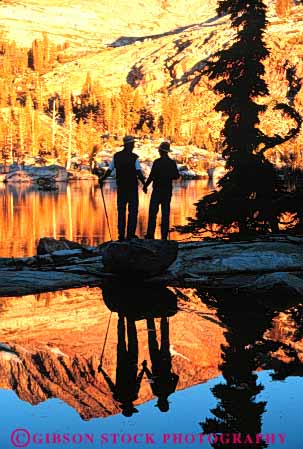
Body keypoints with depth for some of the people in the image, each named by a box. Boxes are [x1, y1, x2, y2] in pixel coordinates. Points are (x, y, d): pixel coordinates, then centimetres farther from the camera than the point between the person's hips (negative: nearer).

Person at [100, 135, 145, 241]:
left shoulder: (116, 156, 2)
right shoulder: (134, 158, -8)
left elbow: (109, 170, 5)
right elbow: (139, 172, -16)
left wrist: (102, 179, 18)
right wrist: (144, 183, -9)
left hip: (121, 187, 3)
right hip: (132, 187, -3)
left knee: (121, 211, 10)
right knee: (133, 211, 4)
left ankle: (121, 234, 9)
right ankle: (130, 234, 2)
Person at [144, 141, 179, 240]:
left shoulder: (157, 162, -12)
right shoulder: (172, 163, 3)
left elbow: (152, 176, -14)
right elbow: (176, 176, 11)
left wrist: (145, 186, -2)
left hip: (157, 190, -4)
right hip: (168, 191, 5)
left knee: (153, 212, 0)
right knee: (165, 213, 6)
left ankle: (150, 234, -3)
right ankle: (164, 235, 5)